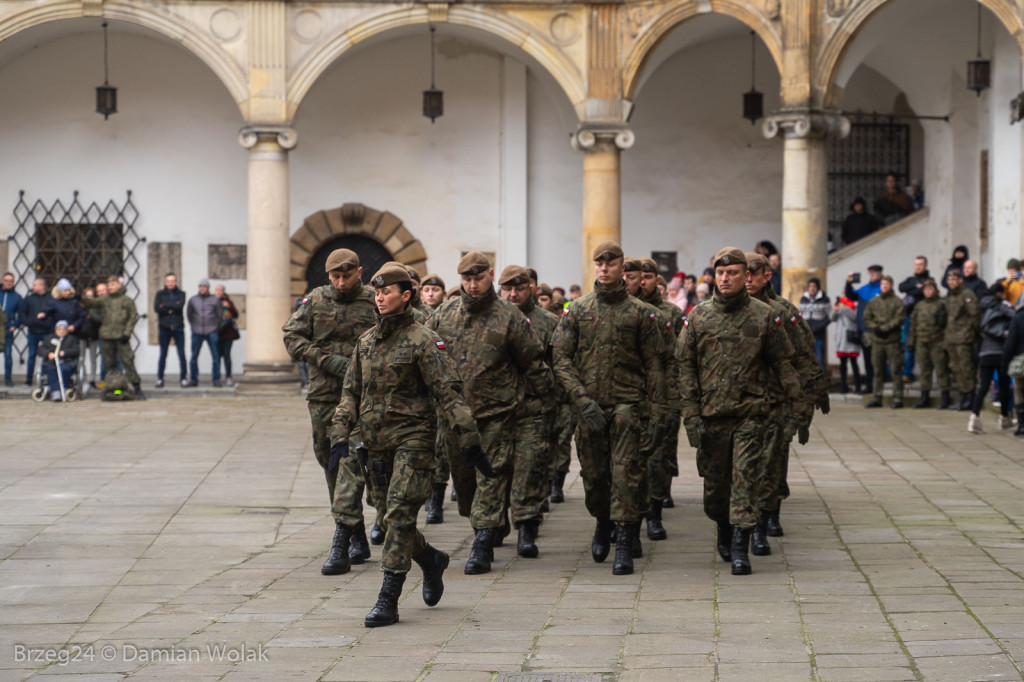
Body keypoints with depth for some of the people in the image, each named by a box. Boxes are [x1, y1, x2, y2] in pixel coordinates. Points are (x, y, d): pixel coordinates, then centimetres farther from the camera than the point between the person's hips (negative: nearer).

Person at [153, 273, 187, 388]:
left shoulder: (181, 294, 7)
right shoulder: (160, 294, 7)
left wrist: (165, 305, -9)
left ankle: (184, 378, 4)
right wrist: (172, 308, -10)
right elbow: (156, 308, -8)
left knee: (181, 354, -1)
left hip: (178, 328, 0)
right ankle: (160, 378, 7)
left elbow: (180, 305, -12)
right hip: (164, 328, 0)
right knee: (163, 354, 3)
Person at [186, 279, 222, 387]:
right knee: (194, 357, 1)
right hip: (197, 333, 2)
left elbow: (219, 315, 10)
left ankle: (216, 380, 1)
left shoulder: (215, 300, 3)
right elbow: (188, 314, 18)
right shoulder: (193, 300, 7)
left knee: (215, 357, -4)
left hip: (211, 333, -1)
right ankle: (194, 379, 10)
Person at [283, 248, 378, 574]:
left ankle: (340, 545, -18)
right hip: (322, 397, 4)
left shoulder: (375, 304, 0)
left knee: (351, 465, -14)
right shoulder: (315, 301, 7)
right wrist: (328, 360, -10)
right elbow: (292, 337, 3)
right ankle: (358, 539, 22)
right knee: (331, 465, 10)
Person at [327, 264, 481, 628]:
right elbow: (351, 392, 16)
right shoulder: (366, 341, 11)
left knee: (399, 516, -12)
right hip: (376, 444, 7)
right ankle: (431, 561, 39)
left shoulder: (423, 341, -8)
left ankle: (388, 601, -12)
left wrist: (468, 440, -15)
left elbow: (447, 393, -11)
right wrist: (340, 435, 4)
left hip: (412, 439, -7)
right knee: (390, 519, 12)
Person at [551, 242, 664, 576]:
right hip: (588, 406, 2)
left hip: (627, 404, -2)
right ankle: (602, 522, 36)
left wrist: (656, 410, -3)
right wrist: (582, 399, -10)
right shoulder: (577, 310, 5)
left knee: (625, 473, -9)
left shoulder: (640, 312, 3)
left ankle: (625, 544, -8)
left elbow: (653, 364, 4)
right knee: (593, 474, 9)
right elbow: (561, 359, 2)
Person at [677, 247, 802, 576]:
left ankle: (740, 548, -7)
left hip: (750, 413, -2)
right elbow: (685, 367, 4)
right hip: (711, 414, 2)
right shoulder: (698, 317, 4)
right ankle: (724, 528, 35)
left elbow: (784, 363, 6)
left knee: (746, 477, -9)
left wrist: (798, 404, 0)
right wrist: (691, 415, -3)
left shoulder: (764, 316, 2)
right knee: (715, 483, 9)